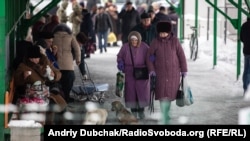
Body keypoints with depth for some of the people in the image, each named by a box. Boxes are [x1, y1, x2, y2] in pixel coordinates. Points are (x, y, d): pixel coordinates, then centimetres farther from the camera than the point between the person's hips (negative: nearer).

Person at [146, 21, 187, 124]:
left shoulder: (175, 41, -4)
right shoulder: (155, 42, -4)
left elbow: (181, 55, 0)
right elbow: (149, 56, 3)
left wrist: (184, 70, -1)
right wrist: (151, 69, -6)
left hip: (173, 73, 1)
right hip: (160, 72, -1)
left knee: (170, 93, 8)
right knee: (163, 94, -9)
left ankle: (166, 111, 28)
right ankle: (165, 117, -9)